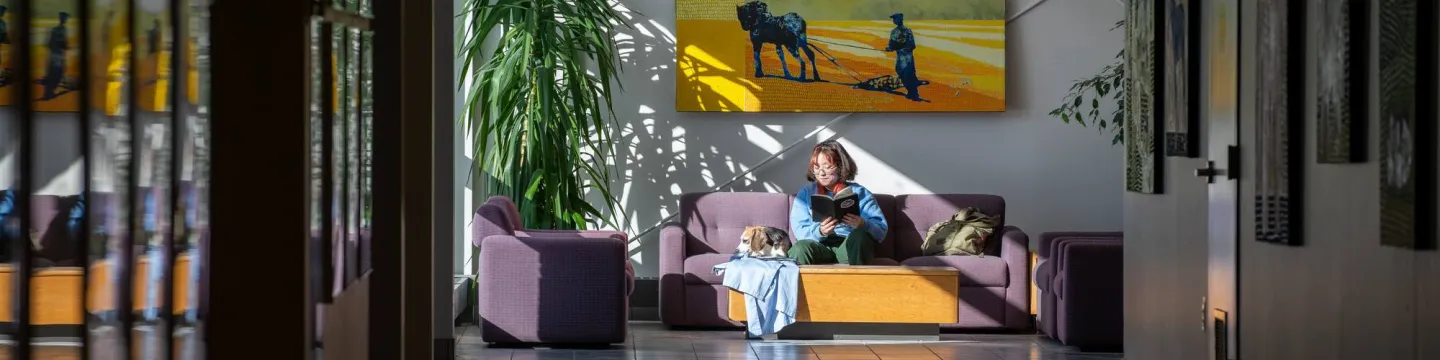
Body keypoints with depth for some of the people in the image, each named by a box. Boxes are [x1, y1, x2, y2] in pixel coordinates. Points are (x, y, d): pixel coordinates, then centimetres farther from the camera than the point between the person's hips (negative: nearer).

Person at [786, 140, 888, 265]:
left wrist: (864, 225, -21)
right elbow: (799, 229, 2)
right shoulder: (806, 193, 18)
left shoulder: (860, 193, 14)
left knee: (860, 236, -35)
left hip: (851, 247, 0)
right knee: (800, 248, -34)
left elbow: (881, 230, 3)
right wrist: (819, 231, -21)